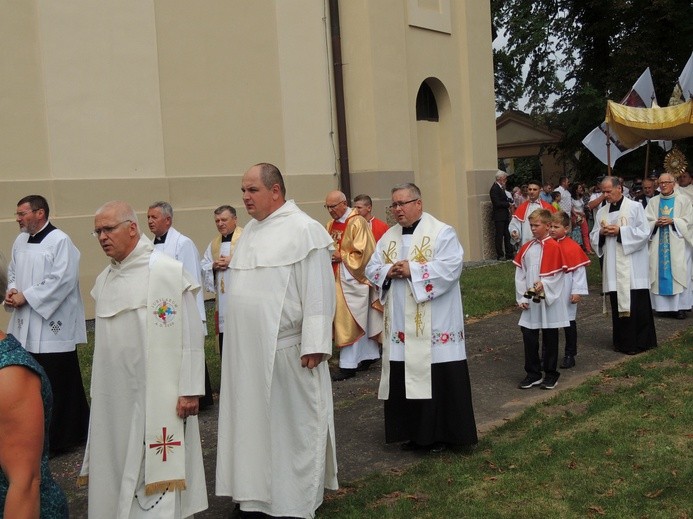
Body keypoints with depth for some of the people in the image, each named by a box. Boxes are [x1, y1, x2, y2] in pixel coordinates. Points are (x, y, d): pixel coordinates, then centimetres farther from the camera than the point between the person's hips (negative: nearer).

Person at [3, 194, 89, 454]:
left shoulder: (60, 241, -11)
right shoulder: (20, 241, 13)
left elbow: (62, 279, -17)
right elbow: (13, 272, 21)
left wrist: (26, 297, -14)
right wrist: (11, 291, -1)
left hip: (52, 325, -7)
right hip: (25, 326, 7)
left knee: (56, 384, -1)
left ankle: (61, 437, 11)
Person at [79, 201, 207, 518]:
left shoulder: (167, 272, -10)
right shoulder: (104, 280, 9)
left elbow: (190, 334, -11)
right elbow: (105, 341, 15)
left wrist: (190, 389, -13)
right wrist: (100, 390, 16)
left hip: (157, 394, -6)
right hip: (113, 395, 6)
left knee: (154, 474, 0)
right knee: (118, 466, 12)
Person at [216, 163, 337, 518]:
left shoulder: (303, 230, -11)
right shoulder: (250, 231, 13)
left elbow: (318, 291, -15)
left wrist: (314, 345, -18)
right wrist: (237, 343, 18)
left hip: (286, 350, -7)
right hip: (248, 350, 7)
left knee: (293, 424, 5)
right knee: (254, 422, 13)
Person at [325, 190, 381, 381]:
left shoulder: (357, 223, -12)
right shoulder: (331, 224, 11)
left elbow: (362, 253, -15)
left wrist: (341, 256, -15)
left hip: (353, 279, -7)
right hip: (337, 278, 7)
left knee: (350, 321, -5)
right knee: (360, 321, 14)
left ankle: (348, 365, -2)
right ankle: (369, 355, 25)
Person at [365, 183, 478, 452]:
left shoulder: (442, 233, -5)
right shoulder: (388, 237, 13)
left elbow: (450, 267, -17)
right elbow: (372, 269, 12)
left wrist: (412, 271, -18)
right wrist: (388, 271, -10)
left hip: (433, 327, -6)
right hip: (400, 325, 6)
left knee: (437, 379, -1)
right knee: (403, 379, 9)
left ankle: (441, 433, 12)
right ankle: (412, 431, 22)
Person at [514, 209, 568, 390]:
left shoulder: (554, 247, -9)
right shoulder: (526, 248, 6)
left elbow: (557, 275, -10)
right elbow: (520, 274, 7)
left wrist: (544, 284, -24)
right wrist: (521, 298, 1)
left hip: (549, 300, -4)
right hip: (529, 301, 4)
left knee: (549, 338, 7)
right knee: (529, 336, 5)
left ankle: (550, 374, 19)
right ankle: (533, 373, 17)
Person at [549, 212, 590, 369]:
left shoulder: (573, 247, -12)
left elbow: (579, 270, -11)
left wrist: (577, 291, -13)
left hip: (566, 294, -4)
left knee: (569, 323, 8)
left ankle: (570, 355, 19)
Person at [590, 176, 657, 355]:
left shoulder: (635, 207, -3)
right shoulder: (602, 212, 12)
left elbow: (644, 232, -9)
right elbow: (593, 237, 14)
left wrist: (620, 231, -15)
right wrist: (601, 233, -8)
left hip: (632, 265, -4)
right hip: (613, 265, 5)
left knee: (636, 304, -4)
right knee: (617, 303, 6)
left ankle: (639, 342, 4)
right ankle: (622, 341, 15)